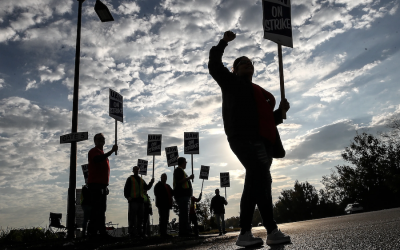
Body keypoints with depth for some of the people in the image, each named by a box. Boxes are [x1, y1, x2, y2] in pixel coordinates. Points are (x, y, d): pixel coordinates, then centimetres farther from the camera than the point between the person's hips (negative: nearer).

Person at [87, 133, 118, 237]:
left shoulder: (103, 154, 25)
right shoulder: (94, 151, -2)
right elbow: (98, 159, -27)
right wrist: (112, 151, -33)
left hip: (103, 185, 9)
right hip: (95, 184, -9)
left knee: (102, 209, 8)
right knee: (96, 208, -12)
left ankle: (102, 231, 10)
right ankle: (92, 231, -11)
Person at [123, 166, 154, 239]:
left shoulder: (141, 180, 23)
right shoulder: (130, 179, 5)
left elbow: (146, 187, 18)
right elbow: (126, 188, -3)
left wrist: (151, 182, 1)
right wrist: (128, 197, -16)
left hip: (140, 200, 6)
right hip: (133, 200, -6)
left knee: (140, 217, 7)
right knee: (132, 217, -9)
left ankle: (140, 231, 11)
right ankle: (132, 232, -7)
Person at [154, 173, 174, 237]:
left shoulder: (167, 186, 25)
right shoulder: (158, 185, 1)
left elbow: (171, 193, 22)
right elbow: (157, 194, -11)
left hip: (166, 205, 8)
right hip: (162, 204, -8)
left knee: (166, 219, 7)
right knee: (163, 218, -13)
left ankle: (164, 233, 11)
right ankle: (162, 233, -14)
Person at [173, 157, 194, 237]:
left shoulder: (181, 170, 25)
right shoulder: (178, 170, -7)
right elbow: (178, 182, -19)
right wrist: (189, 178, -15)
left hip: (184, 195, 11)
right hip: (181, 195, -11)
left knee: (184, 214, 8)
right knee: (184, 213, -14)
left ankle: (184, 232, 9)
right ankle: (183, 232, -16)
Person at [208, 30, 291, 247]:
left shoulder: (259, 92, 31)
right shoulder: (232, 82, 16)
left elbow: (270, 120, 28)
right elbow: (214, 67, 3)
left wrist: (281, 111, 10)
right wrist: (224, 42, 2)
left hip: (262, 140, 8)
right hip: (243, 137, -7)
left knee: (254, 183, 1)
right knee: (262, 180, -22)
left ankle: (245, 233, 2)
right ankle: (272, 231, -24)